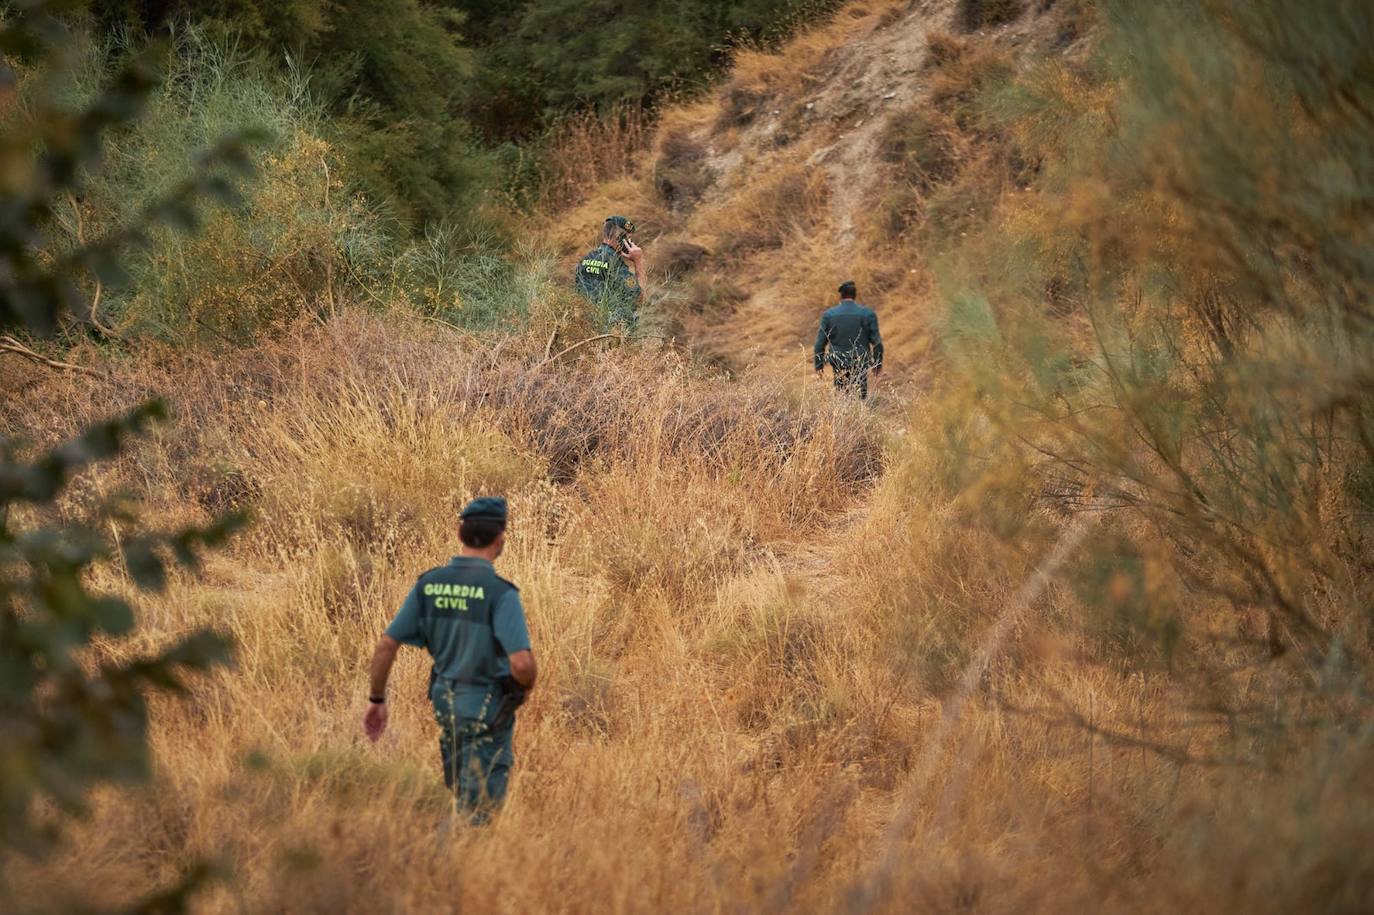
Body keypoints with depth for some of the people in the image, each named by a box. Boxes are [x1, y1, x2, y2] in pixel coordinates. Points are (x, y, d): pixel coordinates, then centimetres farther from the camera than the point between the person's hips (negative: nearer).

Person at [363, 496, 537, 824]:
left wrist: (377, 700, 11)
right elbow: (521, 663, -27)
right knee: (477, 811, 0)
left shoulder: (428, 584, -3)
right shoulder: (500, 593, -20)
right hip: (487, 710, -6)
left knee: (463, 799, 25)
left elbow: (385, 646, -1)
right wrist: (527, 685, -4)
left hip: (445, 704, 6)